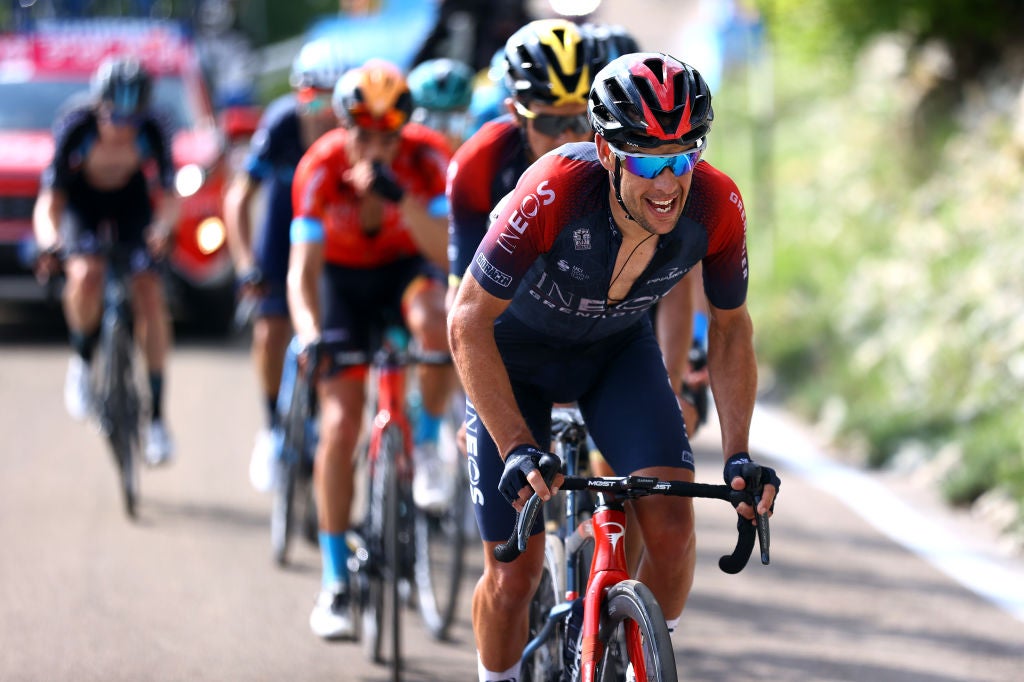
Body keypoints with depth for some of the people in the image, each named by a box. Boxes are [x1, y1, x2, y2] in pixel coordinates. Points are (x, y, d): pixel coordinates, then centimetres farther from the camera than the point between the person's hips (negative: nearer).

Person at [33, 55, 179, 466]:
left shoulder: (152, 132, -27)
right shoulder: (75, 128, -31)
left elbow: (170, 197, -23)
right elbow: (49, 204, -32)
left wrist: (164, 225, -45)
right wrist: (49, 241, -51)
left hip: (132, 204, 1)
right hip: (81, 204, -1)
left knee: (149, 295, -14)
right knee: (86, 275, -31)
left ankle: (156, 416, -5)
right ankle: (82, 362, -2)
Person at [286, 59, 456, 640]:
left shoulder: (428, 156, -26)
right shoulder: (322, 167, -26)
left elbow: (446, 253, -35)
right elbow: (303, 267, -28)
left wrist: (398, 195, -49)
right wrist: (310, 335, -46)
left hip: (409, 266, 0)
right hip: (345, 276, 0)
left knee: (437, 324, -38)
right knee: (340, 426, -10)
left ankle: (428, 446, -10)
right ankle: (335, 583, 0)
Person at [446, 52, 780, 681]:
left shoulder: (716, 205, -27)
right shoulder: (556, 192, -38)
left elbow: (730, 327, -8)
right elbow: (468, 324, -30)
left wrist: (739, 455, -16)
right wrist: (517, 449, -37)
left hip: (618, 349, 2)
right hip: (517, 349, -2)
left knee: (672, 531, -18)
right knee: (515, 574, -4)